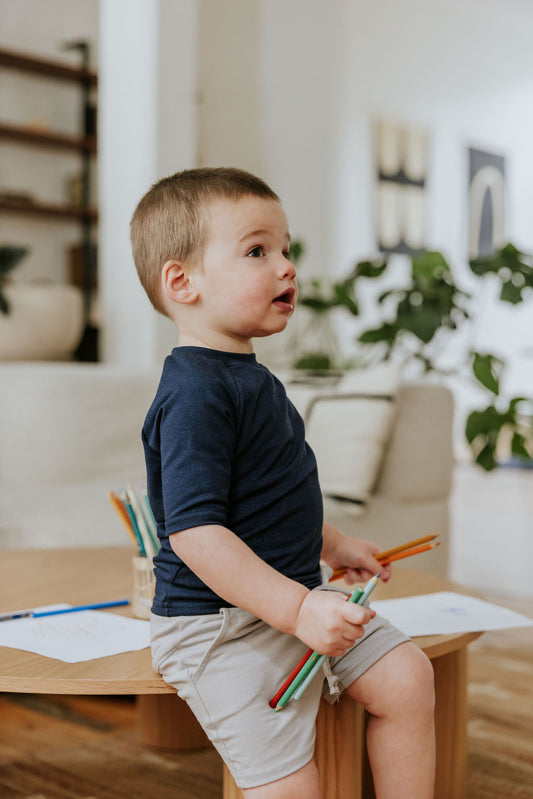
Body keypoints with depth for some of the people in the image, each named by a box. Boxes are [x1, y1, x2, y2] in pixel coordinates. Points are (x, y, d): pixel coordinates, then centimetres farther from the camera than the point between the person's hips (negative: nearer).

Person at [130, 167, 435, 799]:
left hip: (294, 599, 10)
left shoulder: (250, 378, 12)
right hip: (219, 624, -10)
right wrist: (298, 609, -30)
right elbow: (193, 532, -28)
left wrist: (331, 544, 26)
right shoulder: (195, 395, -22)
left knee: (406, 675, 4)